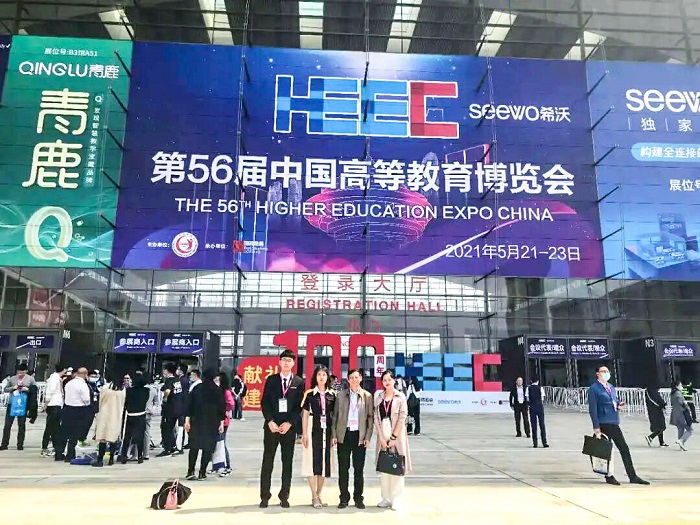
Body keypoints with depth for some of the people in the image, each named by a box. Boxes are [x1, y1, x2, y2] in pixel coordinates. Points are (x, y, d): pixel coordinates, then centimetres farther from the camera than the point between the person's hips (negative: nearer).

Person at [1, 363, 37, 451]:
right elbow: (5, 389, 10)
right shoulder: (12, 378, 6)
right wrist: (12, 388, -10)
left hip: (23, 404, -2)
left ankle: (20, 444, 15)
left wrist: (27, 389, -17)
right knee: (7, 424, 3)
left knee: (21, 425, 6)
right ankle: (4, 444, 12)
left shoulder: (30, 379, 1)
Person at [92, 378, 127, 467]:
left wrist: (99, 411, 16)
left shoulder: (105, 387, -9)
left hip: (105, 415, -1)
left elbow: (100, 402, 2)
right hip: (117, 417, 2)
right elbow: (123, 405, 3)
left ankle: (100, 459, 1)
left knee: (103, 437, 1)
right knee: (114, 438, 8)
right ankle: (111, 459, 11)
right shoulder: (124, 390, -6)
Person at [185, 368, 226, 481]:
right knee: (208, 447, 3)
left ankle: (190, 471, 6)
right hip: (212, 423, -2)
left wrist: (187, 420, 5)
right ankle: (202, 473, 3)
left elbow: (189, 404, 2)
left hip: (196, 421, 2)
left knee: (194, 446, 12)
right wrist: (221, 423, 3)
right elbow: (222, 407, -2)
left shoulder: (196, 388, 3)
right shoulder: (218, 391, -2)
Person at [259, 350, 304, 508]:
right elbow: (264, 402, 1)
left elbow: (299, 405, 0)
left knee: (287, 462, 5)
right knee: (267, 462, 3)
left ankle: (284, 497, 13)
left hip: (289, 427, 0)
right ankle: (264, 496, 11)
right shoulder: (271, 380, 5)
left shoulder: (299, 382, 3)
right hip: (272, 426, 0)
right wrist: (270, 422, -10)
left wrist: (289, 423, -10)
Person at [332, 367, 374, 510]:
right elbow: (335, 415, 6)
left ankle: (358, 498, 18)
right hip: (344, 435, 1)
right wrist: (334, 435, 0)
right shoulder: (341, 395, 4)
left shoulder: (367, 396, 2)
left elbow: (370, 417, 3)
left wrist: (368, 437, -3)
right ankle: (344, 498, 18)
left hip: (360, 436, -1)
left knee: (359, 469, 6)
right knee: (343, 468, 6)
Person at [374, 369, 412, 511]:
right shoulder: (378, 397, 6)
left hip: (397, 436, -3)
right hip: (382, 436, 3)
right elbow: (376, 418, 2)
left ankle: (396, 500, 8)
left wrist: (393, 438, -12)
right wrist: (382, 438, -7)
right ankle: (386, 498, 17)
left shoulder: (400, 397, -3)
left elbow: (402, 419, -8)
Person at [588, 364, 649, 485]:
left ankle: (632, 476, 15)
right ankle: (609, 477, 13)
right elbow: (592, 409, -12)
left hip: (614, 423, 8)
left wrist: (619, 405, 3)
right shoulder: (593, 389, -8)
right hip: (603, 424, -7)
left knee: (624, 449, 8)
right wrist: (596, 426, -17)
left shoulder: (611, 387, 17)